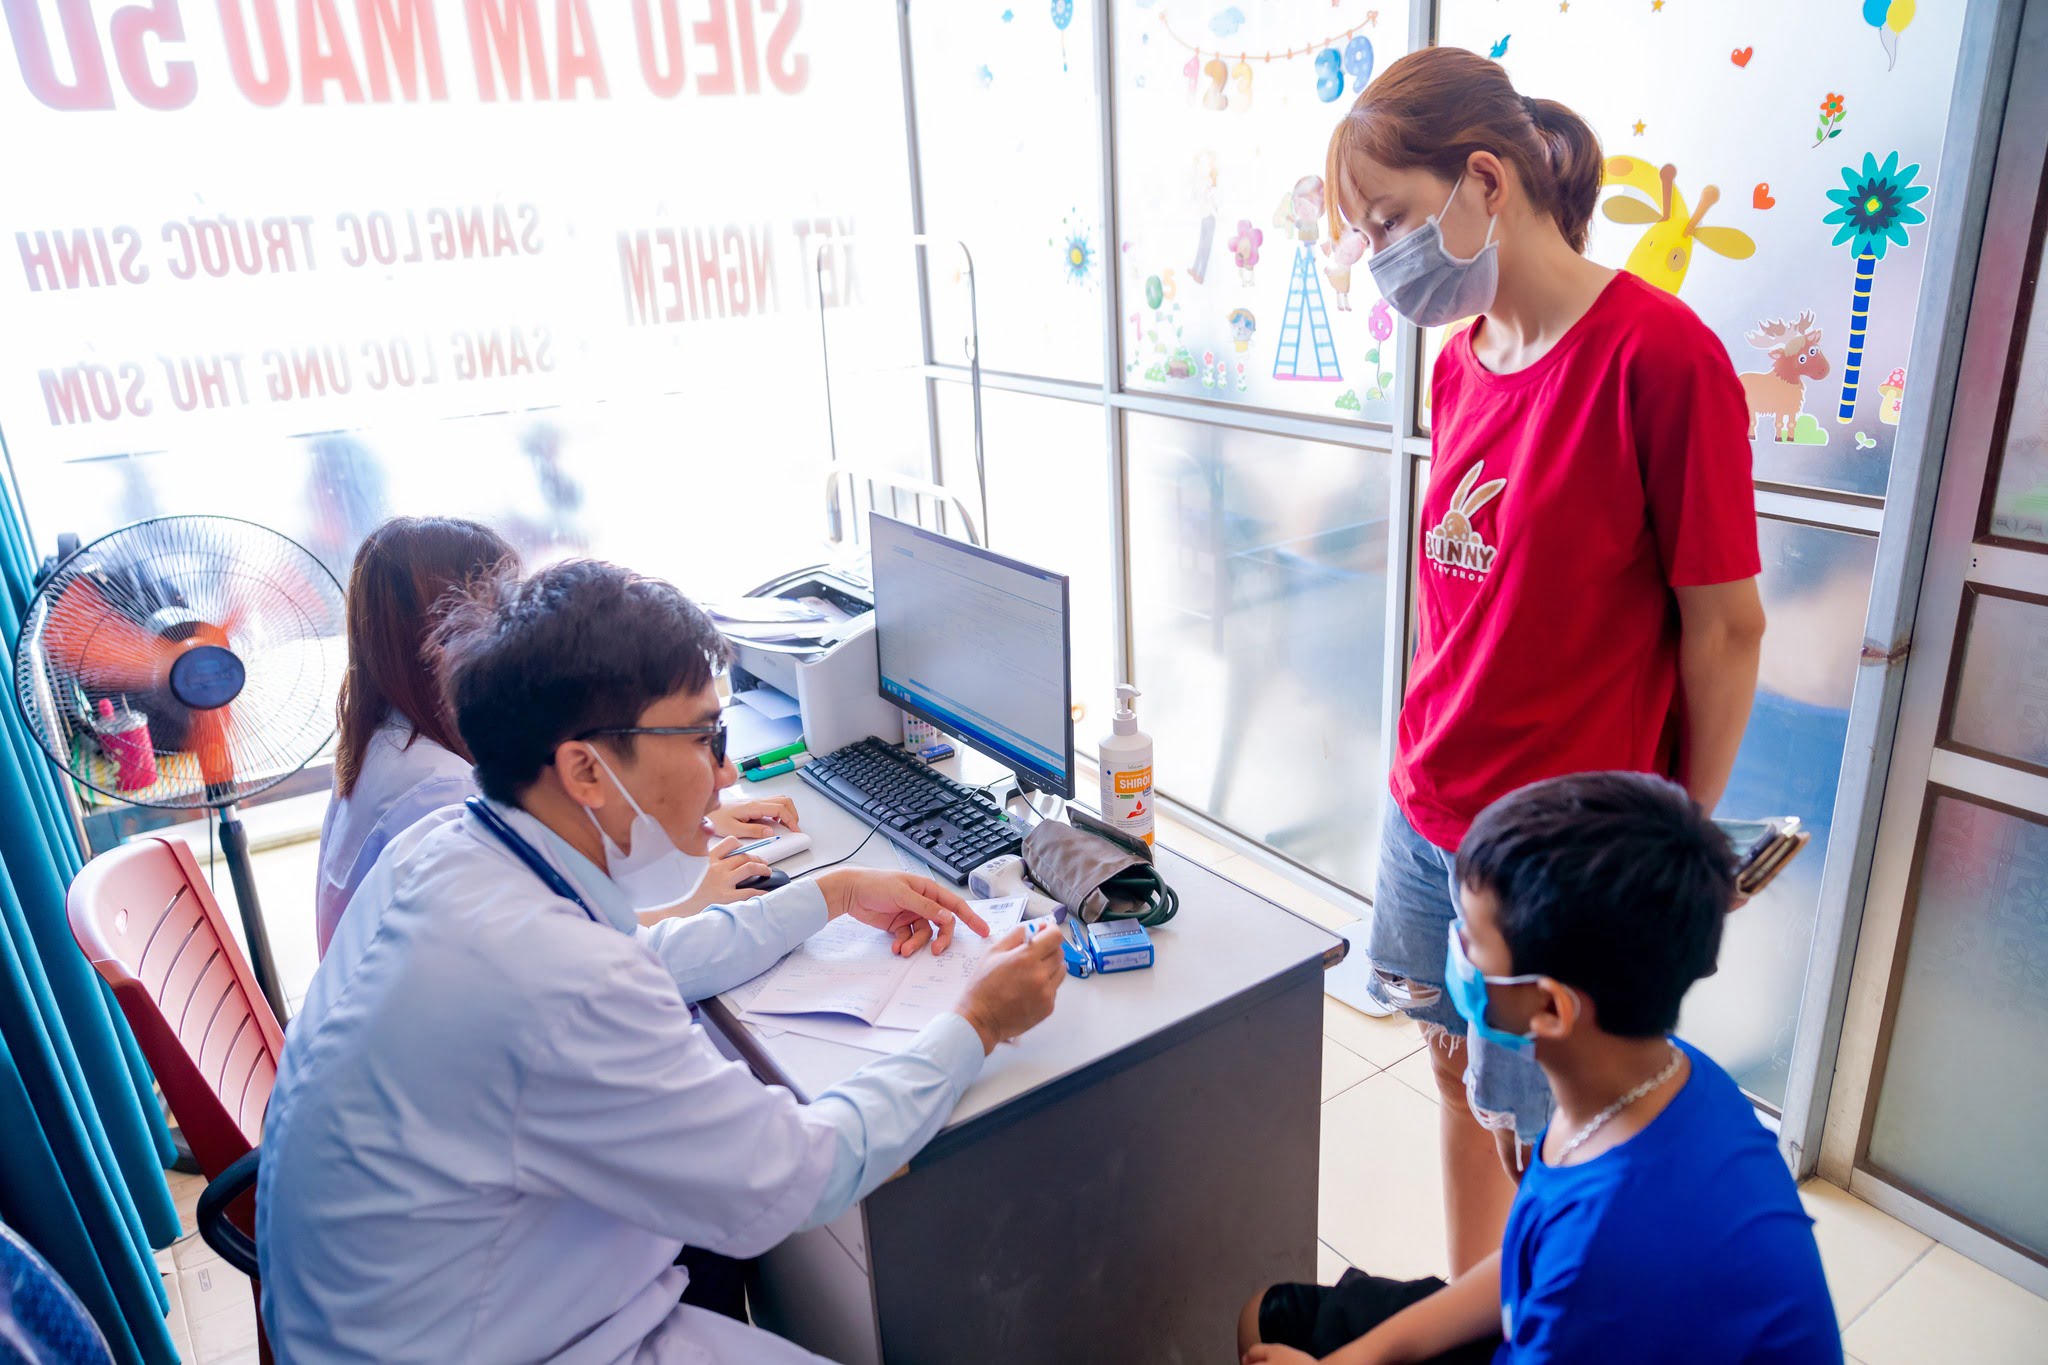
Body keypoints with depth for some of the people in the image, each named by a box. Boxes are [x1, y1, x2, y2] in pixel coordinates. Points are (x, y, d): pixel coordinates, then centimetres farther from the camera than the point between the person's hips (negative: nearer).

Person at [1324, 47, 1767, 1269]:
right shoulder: (1460, 366, 4)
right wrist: (1435, 758, 9)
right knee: (1459, 1074, 20)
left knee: (1545, 1142, 9)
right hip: (1426, 814, 7)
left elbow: (1725, 628, -12)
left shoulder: (1661, 353, -17)